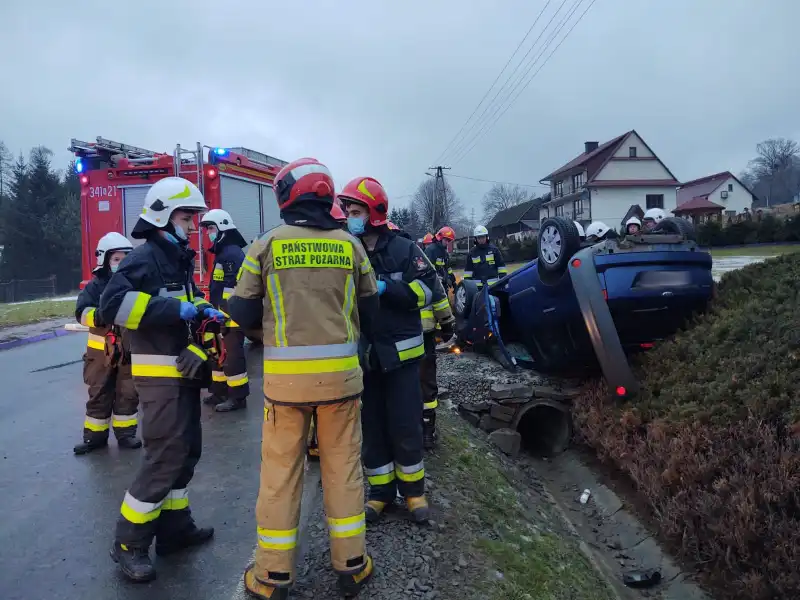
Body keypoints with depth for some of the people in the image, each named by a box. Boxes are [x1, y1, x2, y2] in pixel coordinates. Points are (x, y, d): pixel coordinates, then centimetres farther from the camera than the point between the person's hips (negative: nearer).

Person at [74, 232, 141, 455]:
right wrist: (102, 315, -33)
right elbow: (82, 312, -16)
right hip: (101, 352, -1)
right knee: (99, 395, 10)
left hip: (130, 351, 1)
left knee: (128, 394, 8)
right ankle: (94, 436, 21)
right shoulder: (96, 285, -6)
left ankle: (125, 433, 20)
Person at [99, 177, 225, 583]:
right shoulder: (145, 257, -12)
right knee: (165, 458, -5)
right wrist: (177, 309, -25)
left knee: (186, 452, 14)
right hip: (160, 376, -9)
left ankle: (175, 529, 27)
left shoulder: (179, 259, 17)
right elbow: (113, 304, -25)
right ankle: (129, 543, 11)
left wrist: (203, 311, -8)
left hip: (182, 373, 9)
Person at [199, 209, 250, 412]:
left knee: (232, 357, -5)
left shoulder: (232, 254, -15)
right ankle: (219, 392, 28)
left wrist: (225, 318, -24)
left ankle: (238, 397, 2)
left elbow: (231, 291, -22)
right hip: (222, 316, 11)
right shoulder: (222, 253, 19)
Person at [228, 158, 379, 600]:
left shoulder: (266, 246, -3)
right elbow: (369, 311, 8)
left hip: (286, 375, -1)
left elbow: (242, 313, 0)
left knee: (280, 471, 10)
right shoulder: (350, 246, 2)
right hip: (340, 372, 2)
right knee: (343, 466, 13)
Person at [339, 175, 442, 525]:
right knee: (371, 426, 10)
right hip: (362, 355, 3)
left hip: (399, 352, -3)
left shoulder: (404, 249, -4)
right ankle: (381, 491, 25)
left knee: (405, 425, 4)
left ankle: (413, 490, 22)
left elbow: (429, 291, -10)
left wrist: (386, 289, -20)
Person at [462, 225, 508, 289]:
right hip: (478, 286, 1)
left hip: (493, 285, -1)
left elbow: (501, 265, 3)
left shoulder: (494, 249, 3)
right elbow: (468, 269, 11)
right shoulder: (472, 252, 8)